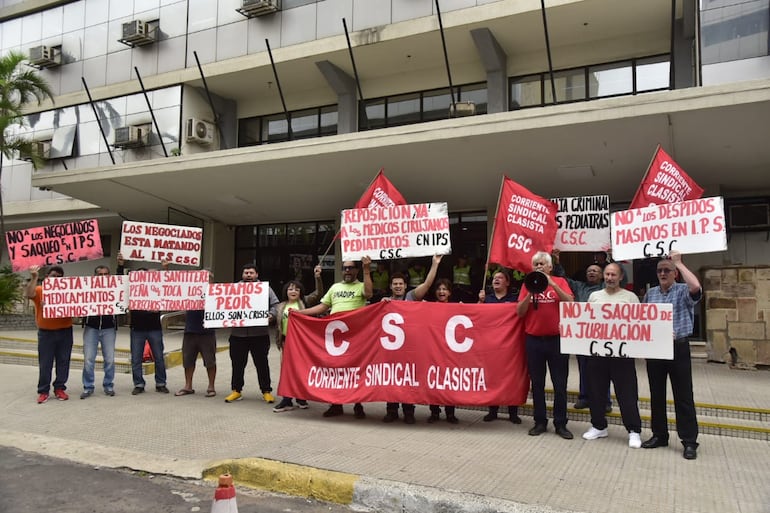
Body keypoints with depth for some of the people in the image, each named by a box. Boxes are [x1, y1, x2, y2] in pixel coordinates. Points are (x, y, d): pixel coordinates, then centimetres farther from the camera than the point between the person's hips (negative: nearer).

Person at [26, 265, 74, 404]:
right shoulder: (39, 290, 1)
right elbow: (29, 294, -19)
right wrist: (34, 278, -23)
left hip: (65, 332, 2)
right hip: (46, 333, -2)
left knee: (63, 361, 7)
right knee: (45, 363, 4)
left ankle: (59, 388, 18)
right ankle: (43, 391, 12)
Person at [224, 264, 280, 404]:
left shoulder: (265, 289, 7)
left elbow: (275, 305, 3)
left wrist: (271, 315, -14)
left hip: (260, 334, -2)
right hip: (238, 333, 2)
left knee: (262, 363, 4)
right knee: (237, 364, 10)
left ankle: (266, 391, 14)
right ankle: (236, 390, 23)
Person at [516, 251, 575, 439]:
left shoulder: (560, 282, 3)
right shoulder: (527, 284, 6)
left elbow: (570, 302, -12)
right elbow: (520, 312, -1)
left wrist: (553, 284, -19)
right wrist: (531, 292, -13)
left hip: (557, 339, -1)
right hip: (533, 339, 1)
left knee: (560, 384, 5)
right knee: (537, 384, 9)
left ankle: (560, 423, 15)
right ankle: (540, 422, 19)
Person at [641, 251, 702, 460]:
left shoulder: (684, 291, -3)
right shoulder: (650, 293, 12)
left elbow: (696, 286, -27)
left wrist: (679, 262, -19)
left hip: (678, 349, -5)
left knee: (683, 396, 0)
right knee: (656, 394, 11)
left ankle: (690, 441, 8)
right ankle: (659, 435, 23)